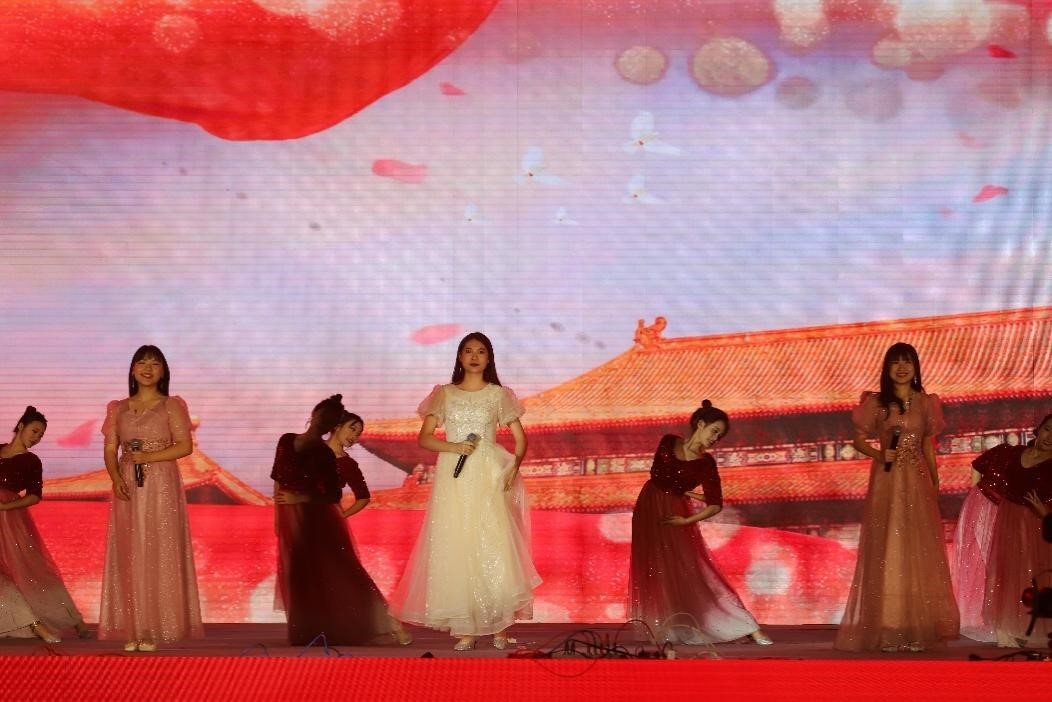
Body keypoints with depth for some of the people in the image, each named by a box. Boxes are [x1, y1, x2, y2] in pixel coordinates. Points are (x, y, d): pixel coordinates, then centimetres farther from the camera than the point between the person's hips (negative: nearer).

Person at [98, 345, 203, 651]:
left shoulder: (172, 406, 2)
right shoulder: (118, 408, 12)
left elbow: (185, 446, -6)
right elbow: (110, 449, 6)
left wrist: (148, 457, -14)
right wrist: (115, 478, -11)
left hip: (161, 487, -3)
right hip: (127, 487, 3)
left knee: (158, 556, -4)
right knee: (128, 556, 2)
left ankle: (155, 628, 1)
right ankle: (131, 628, 6)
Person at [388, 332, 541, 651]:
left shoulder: (499, 395, 8)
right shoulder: (444, 394, 10)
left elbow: (520, 438, 6)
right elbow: (424, 438, 4)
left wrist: (514, 466, -12)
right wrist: (454, 447, -13)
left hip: (489, 478, -1)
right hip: (454, 477, 1)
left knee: (494, 547, -10)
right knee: (456, 548, -3)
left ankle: (500, 626, -4)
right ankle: (465, 628, 2)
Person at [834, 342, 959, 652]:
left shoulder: (926, 403, 8)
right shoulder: (876, 402, 2)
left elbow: (929, 448, 12)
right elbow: (858, 440, 3)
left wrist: (936, 487, 9)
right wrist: (879, 455, -16)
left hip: (917, 483, 2)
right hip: (886, 483, -2)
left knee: (919, 553, 1)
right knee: (887, 553, -2)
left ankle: (917, 629, 9)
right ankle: (888, 631, 3)